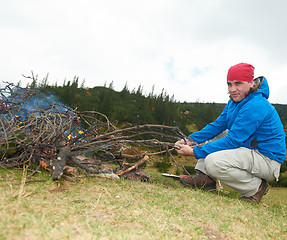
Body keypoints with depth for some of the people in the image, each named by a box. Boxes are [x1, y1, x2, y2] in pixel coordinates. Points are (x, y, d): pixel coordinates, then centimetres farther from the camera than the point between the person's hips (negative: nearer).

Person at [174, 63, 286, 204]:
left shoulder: (256, 105, -24)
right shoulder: (234, 102, 7)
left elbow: (233, 141, -26)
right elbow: (217, 125, 8)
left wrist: (194, 152, -26)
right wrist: (192, 140, -7)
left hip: (267, 159, -10)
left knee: (213, 161, -29)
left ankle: (257, 187, -8)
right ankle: (206, 179, 3)